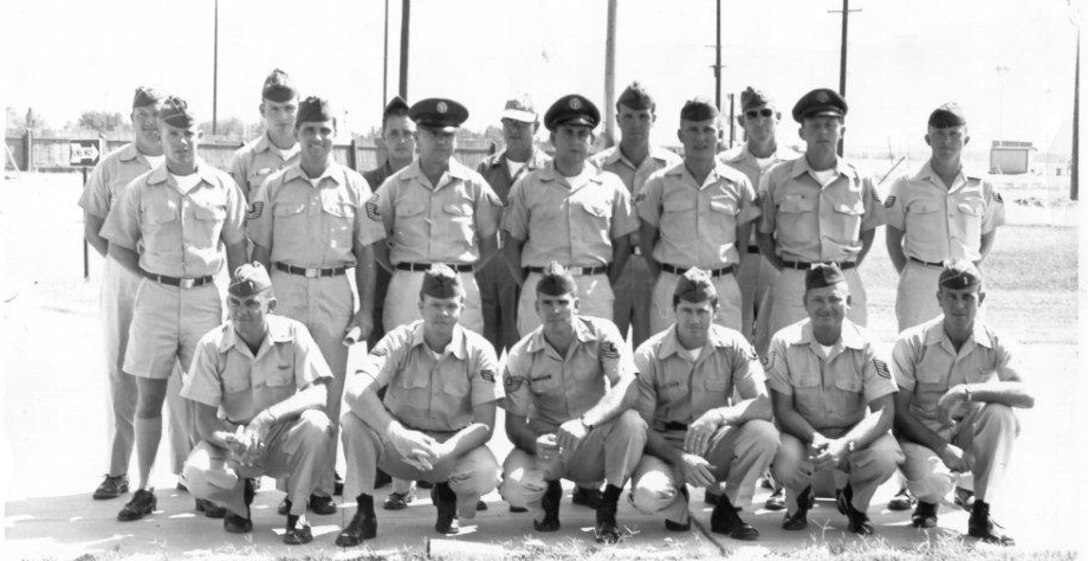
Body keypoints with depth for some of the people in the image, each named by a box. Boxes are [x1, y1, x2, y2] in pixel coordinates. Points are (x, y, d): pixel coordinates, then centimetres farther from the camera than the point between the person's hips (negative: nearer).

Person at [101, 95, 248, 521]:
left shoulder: (222, 187, 3)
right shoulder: (141, 190, 2)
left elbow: (237, 247, 9)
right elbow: (118, 246, 9)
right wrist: (154, 277, 1)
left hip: (205, 298, 0)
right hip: (156, 298, 0)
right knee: (149, 397, 3)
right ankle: (143, 490, 12)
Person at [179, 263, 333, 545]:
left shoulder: (293, 333, -13)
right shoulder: (212, 345, -11)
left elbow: (317, 394, -23)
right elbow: (204, 419, -12)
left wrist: (266, 418, -37)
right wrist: (231, 440, -34)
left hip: (285, 440, 0)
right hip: (234, 440, 1)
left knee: (316, 424, -33)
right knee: (196, 474, -29)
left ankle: (297, 513, -10)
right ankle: (242, 493, 8)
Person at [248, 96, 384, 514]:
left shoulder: (354, 186, 6)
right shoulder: (274, 187, 6)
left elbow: (366, 254, 7)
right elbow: (260, 252, 8)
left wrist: (366, 310, 2)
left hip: (335, 292, 0)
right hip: (285, 289, 0)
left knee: (329, 390, 1)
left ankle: (323, 485, 8)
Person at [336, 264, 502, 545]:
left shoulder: (479, 351, -12)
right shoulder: (399, 341, -12)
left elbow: (484, 424, -16)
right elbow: (356, 391, -28)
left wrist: (442, 452, -35)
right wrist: (397, 434, -44)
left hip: (452, 447, 0)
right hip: (398, 444, 0)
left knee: (486, 473, -32)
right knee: (353, 421, -28)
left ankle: (446, 495, 7)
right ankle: (364, 515, -11)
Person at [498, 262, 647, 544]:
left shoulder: (601, 333, -13)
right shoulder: (521, 356, -9)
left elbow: (627, 390, -27)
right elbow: (515, 423, -8)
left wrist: (584, 422, -43)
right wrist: (536, 444, -32)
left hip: (594, 444, 0)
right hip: (546, 444, 1)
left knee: (631, 422, -33)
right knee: (513, 486, -30)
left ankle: (608, 508, -10)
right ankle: (549, 494, 10)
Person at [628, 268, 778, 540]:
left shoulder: (733, 345, -6)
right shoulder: (648, 355, -12)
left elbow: (764, 403, -15)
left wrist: (718, 415, -33)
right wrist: (680, 459, -27)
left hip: (714, 445, 2)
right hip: (666, 447, -2)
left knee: (765, 433, -29)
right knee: (647, 495, -35)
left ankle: (728, 511, -4)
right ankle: (678, 507, 6)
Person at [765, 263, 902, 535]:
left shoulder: (866, 344, -12)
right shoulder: (784, 342, -12)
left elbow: (884, 410, -17)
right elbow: (783, 409, -10)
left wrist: (845, 445, -34)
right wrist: (815, 439, -30)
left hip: (853, 434, 1)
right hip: (802, 434, -1)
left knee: (886, 456, -32)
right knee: (784, 459, -35)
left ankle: (853, 502, 8)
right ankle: (799, 500, 7)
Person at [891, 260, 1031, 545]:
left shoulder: (994, 345, -7)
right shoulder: (912, 343, -12)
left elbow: (1027, 396, -22)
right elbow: (899, 411, -12)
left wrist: (969, 391, -35)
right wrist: (943, 448, -23)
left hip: (968, 437, 2)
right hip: (921, 435, -2)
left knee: (1000, 412, -29)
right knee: (933, 479, -35)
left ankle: (981, 514, -18)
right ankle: (927, 502, 8)